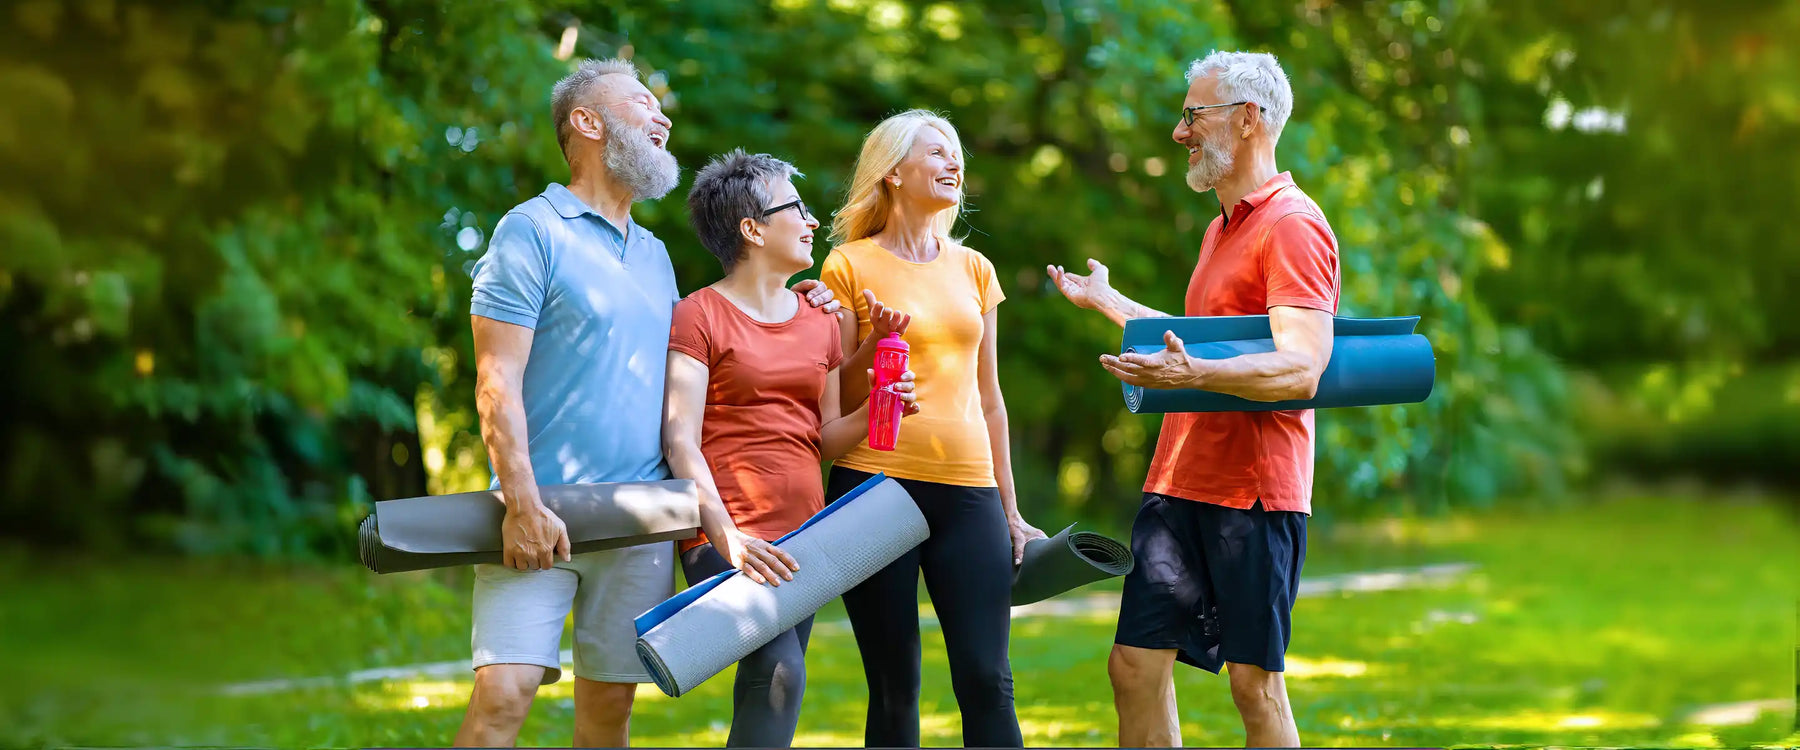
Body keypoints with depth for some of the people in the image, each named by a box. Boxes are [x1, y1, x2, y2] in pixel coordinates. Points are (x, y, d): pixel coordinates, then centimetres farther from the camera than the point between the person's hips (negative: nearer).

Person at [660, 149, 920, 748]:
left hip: (803, 536, 6)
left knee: (767, 697, 3)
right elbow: (680, 441, -9)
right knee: (780, 672, -26)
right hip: (727, 535, -6)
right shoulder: (699, 316, -2)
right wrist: (726, 536, -22)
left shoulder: (821, 321, 18)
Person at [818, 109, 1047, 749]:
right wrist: (872, 349, -15)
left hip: (966, 487, 3)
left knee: (987, 680, -7)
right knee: (894, 689, -2)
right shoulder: (849, 265, 3)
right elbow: (832, 402, 4)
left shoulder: (973, 269, 15)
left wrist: (1009, 511, 18)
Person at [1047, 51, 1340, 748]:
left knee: (1254, 681, -4)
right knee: (1135, 665, 4)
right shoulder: (1222, 227, 21)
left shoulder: (1293, 226, -11)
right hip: (1179, 481, 9)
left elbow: (1300, 370, -22)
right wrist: (1107, 301, 42)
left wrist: (1194, 374, -38)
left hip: (1253, 490, -9)